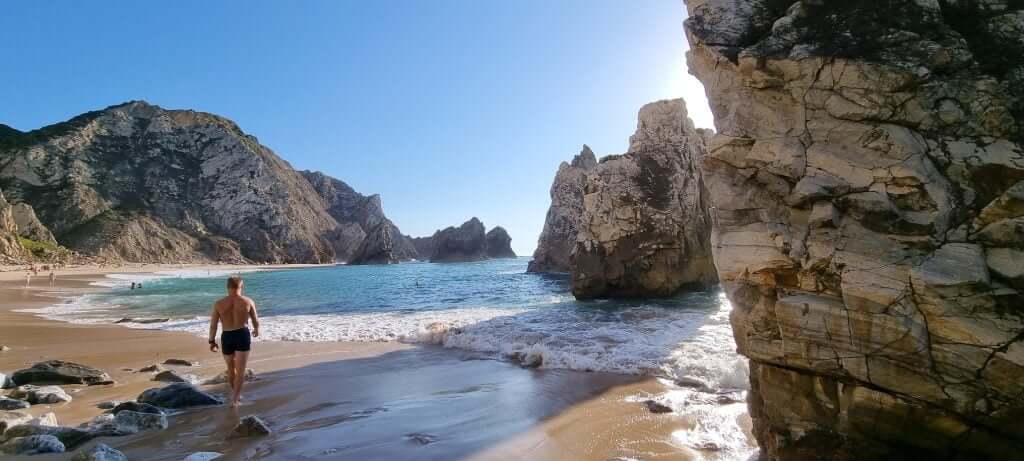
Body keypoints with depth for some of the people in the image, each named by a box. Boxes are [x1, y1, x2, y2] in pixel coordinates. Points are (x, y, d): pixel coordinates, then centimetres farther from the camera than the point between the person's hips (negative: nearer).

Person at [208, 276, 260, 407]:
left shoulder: (218, 303, -2)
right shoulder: (248, 301, -4)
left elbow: (213, 325, -2)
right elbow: (255, 321, 5)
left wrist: (212, 341, 10)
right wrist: (257, 330, 26)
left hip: (226, 337, 2)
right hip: (243, 335, -2)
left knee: (231, 369, 21)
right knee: (240, 370, 1)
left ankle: (236, 394, 37)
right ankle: (235, 399, -8)